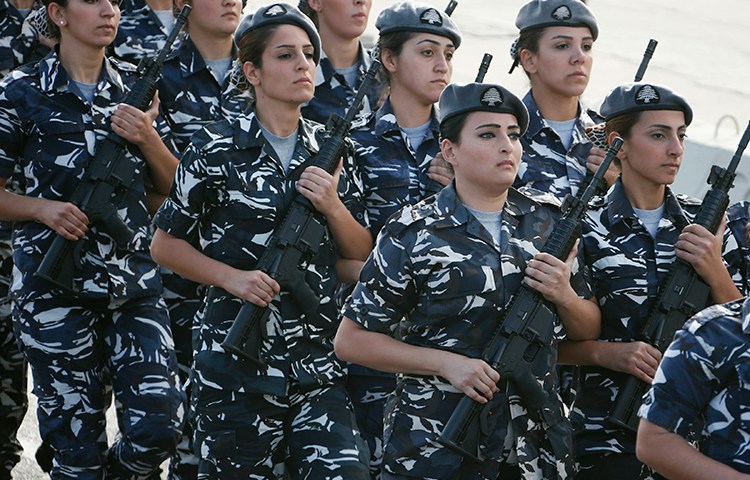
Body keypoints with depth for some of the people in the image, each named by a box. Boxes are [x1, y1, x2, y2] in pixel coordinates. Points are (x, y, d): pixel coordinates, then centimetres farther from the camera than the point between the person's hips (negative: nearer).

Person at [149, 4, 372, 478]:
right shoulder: (218, 149, -2)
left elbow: (362, 255, 13)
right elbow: (165, 243, 2)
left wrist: (333, 206, -6)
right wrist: (232, 277, -13)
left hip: (320, 361, 3)